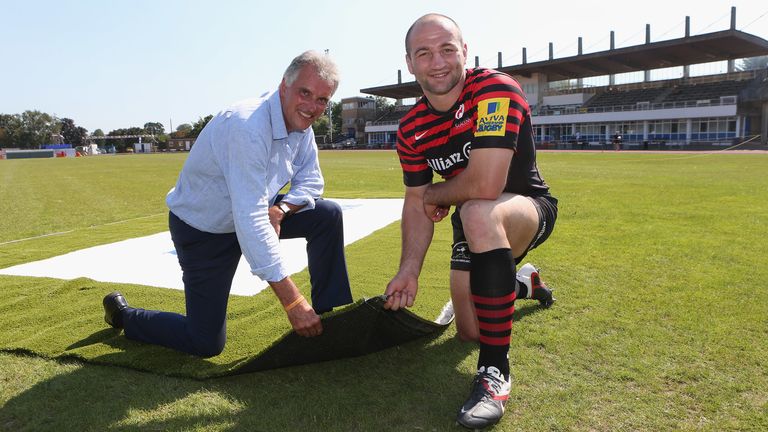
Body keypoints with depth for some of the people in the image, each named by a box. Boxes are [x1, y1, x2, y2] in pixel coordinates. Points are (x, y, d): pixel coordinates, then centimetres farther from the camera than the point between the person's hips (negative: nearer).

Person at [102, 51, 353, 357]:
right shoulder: (248, 127, -33)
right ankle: (123, 314, 23)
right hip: (202, 228, -7)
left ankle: (330, 315, 1)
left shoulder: (300, 121, -8)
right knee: (206, 344, -3)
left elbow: (310, 181, 3)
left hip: (252, 211, 7)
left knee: (328, 215, -10)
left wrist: (279, 210, -21)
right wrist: (292, 302, -38)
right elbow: (250, 221, -38)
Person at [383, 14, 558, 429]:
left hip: (528, 208, -6)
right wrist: (409, 271, -13)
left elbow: (485, 186, -35)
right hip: (475, 226, 6)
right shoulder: (411, 129, -6)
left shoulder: (496, 90, -26)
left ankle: (495, 373, -29)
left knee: (478, 214, -41)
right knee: (470, 331, 8)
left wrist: (433, 195, -16)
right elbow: (416, 204, -2)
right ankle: (523, 284, 44)